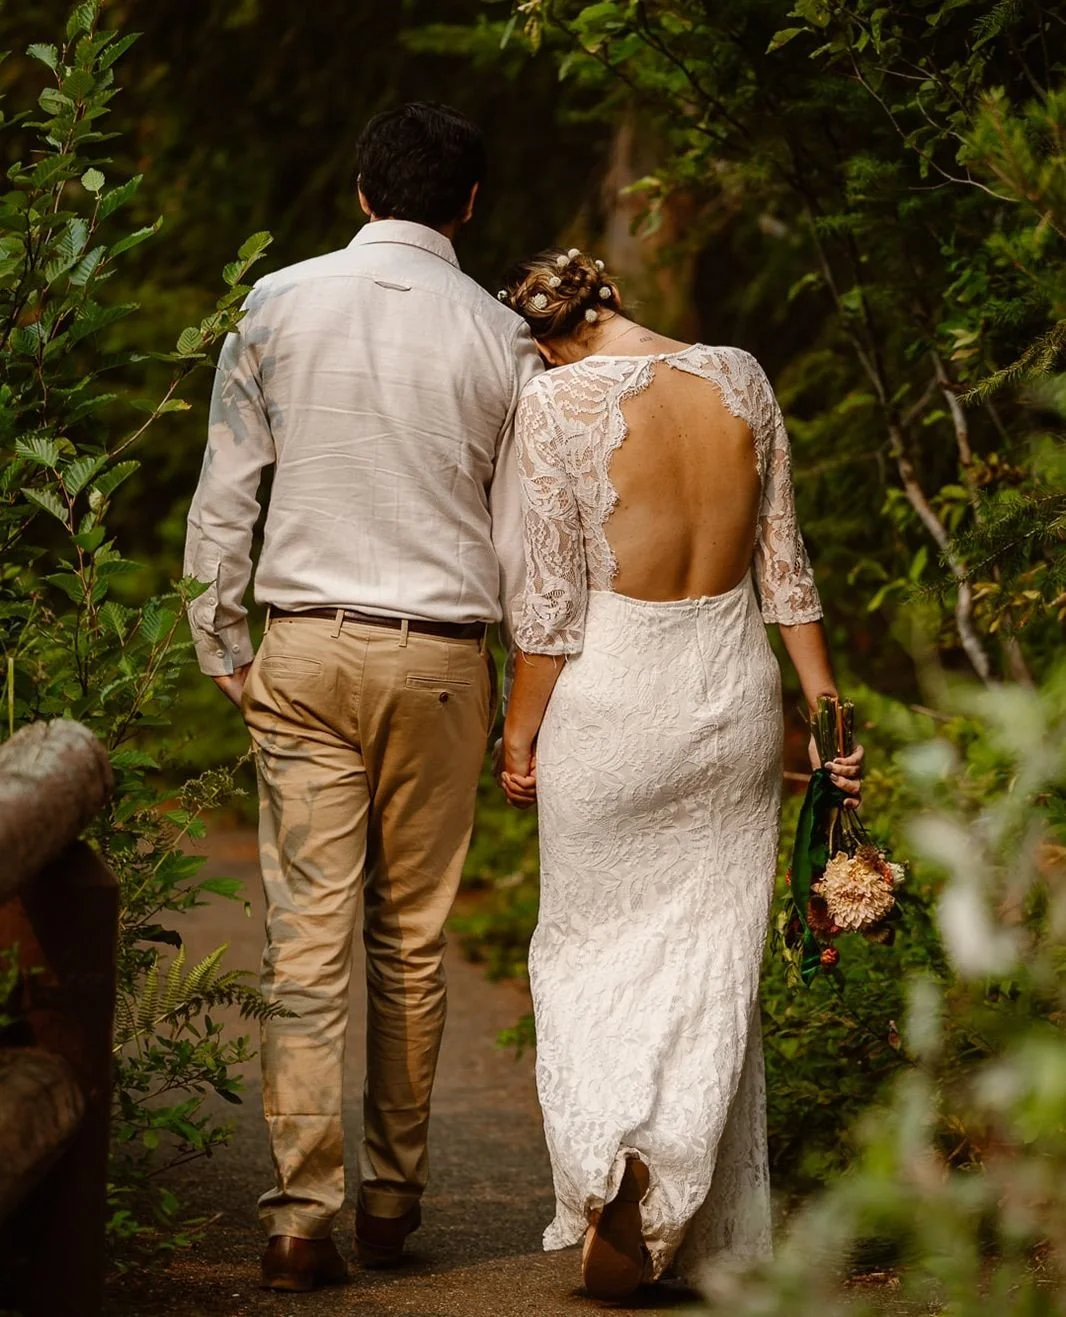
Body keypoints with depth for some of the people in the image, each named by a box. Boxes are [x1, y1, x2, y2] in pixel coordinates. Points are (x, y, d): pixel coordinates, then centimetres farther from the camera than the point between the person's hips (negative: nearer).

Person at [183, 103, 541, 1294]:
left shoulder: (279, 304, 0)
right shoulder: (499, 336, 0)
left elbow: (223, 494, 0)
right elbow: (523, 538, 2)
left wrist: (224, 651, 9)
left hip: (305, 650, 0)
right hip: (440, 657, 0)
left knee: (306, 937, -3)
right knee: (411, 940, 10)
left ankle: (301, 1218, -8)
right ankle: (392, 1197, 18)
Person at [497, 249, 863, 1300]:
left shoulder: (556, 400, -12)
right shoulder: (741, 379, 1)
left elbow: (552, 601, -10)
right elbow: (785, 565, 7)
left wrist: (520, 734, 1)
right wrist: (826, 705, 13)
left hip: (613, 696, -3)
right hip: (734, 692, 4)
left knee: (591, 950, 12)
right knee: (711, 955, 10)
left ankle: (610, 1151, -13)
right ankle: (706, 1236, 2)